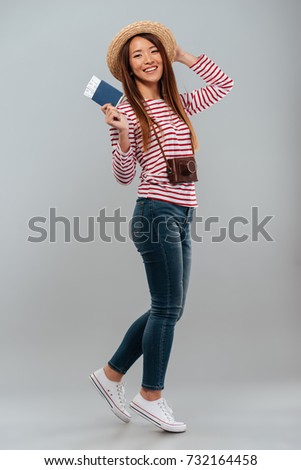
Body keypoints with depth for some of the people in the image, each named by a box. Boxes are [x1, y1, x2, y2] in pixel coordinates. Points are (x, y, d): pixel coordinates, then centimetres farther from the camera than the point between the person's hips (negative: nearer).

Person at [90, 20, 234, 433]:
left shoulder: (178, 105, 16)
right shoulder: (127, 110, -3)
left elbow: (224, 84, 22)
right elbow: (124, 176, -4)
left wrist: (183, 56, 18)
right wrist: (122, 136, -21)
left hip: (181, 217, 8)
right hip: (156, 214, -7)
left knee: (167, 309, 12)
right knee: (169, 308, -2)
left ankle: (112, 374, 26)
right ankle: (151, 396, 17)